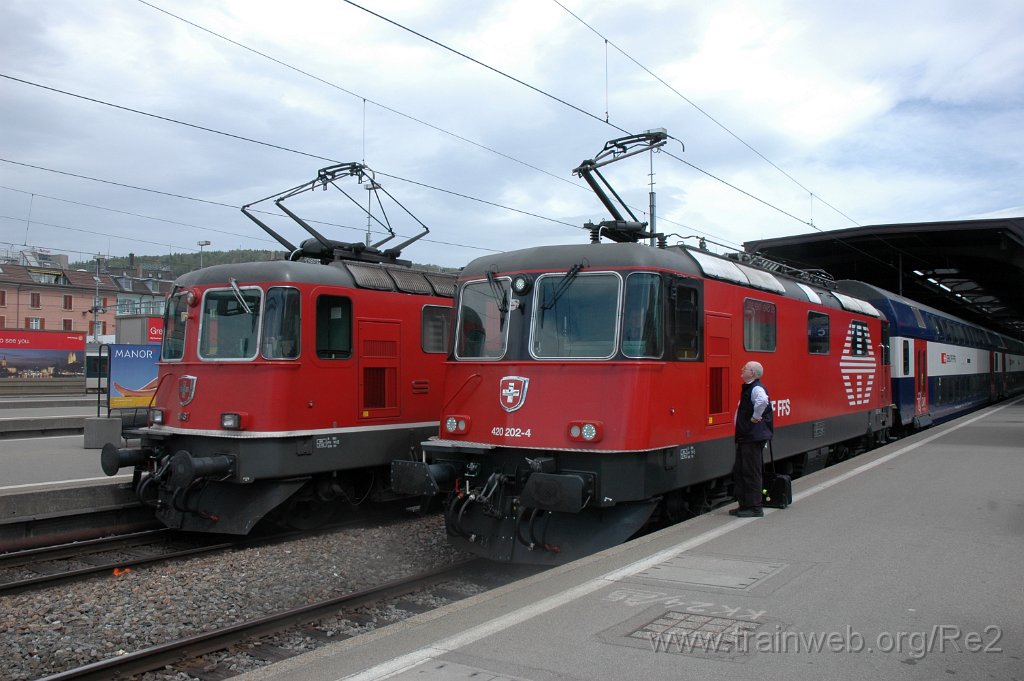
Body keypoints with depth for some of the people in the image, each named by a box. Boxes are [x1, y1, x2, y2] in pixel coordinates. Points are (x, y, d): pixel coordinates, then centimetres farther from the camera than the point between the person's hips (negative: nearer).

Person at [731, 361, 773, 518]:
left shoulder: (756, 389, -17)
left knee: (751, 473, -4)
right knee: (739, 471, 14)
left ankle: (755, 508, 4)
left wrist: (755, 418, -27)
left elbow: (763, 401, -39)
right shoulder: (747, 388, 15)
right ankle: (744, 505, 22)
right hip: (745, 437, 10)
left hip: (753, 438, -10)